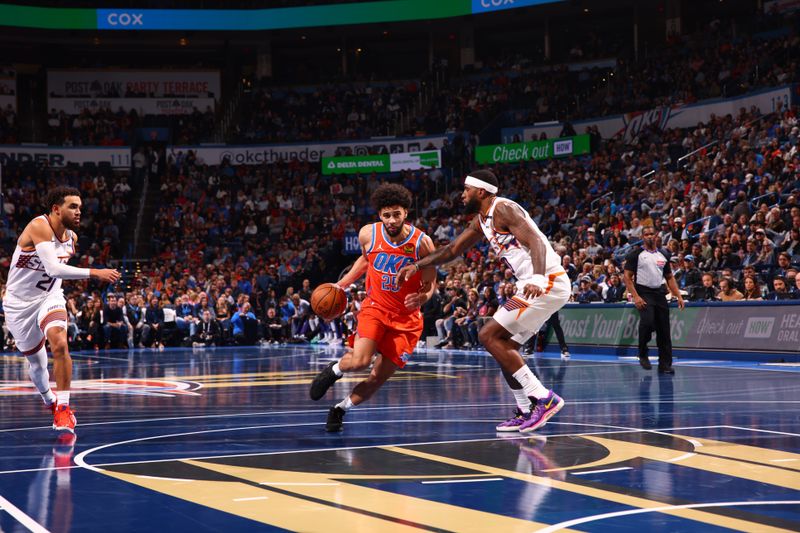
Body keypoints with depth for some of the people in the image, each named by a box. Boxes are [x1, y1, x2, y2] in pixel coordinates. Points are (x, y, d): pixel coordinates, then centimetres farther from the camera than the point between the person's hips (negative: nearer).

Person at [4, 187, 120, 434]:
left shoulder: (72, 237, -2)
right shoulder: (39, 226, -25)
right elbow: (52, 267, -37)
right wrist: (94, 273, -41)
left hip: (49, 297, 3)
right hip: (19, 303, -3)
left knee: (60, 344, -26)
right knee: (37, 362, 11)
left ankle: (63, 408, -19)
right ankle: (50, 402, 41)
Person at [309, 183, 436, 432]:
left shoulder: (422, 242, -16)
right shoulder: (368, 234, -10)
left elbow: (430, 283, -6)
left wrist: (421, 297, -28)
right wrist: (342, 284, 10)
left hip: (407, 317, 0)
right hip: (375, 306, 0)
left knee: (378, 377, 0)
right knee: (360, 361, -25)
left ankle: (341, 408, 24)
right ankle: (334, 370, 10)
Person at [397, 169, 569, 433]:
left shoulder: (504, 209, -12)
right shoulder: (481, 220, 18)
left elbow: (536, 242, -25)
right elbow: (453, 249, 27)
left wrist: (537, 279, -41)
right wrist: (417, 265, 18)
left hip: (548, 283, -10)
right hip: (533, 286, 10)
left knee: (489, 336, -12)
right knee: (504, 346, 13)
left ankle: (543, 398, -14)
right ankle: (526, 412, 16)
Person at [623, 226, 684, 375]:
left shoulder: (663, 256, 15)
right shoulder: (636, 255, 0)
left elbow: (669, 277, 20)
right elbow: (627, 277, -5)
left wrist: (678, 296, 9)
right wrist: (635, 296, -16)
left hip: (660, 294, 5)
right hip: (644, 293, -5)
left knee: (663, 329, 2)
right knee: (647, 321, -26)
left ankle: (664, 365, 7)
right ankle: (642, 354, -4)